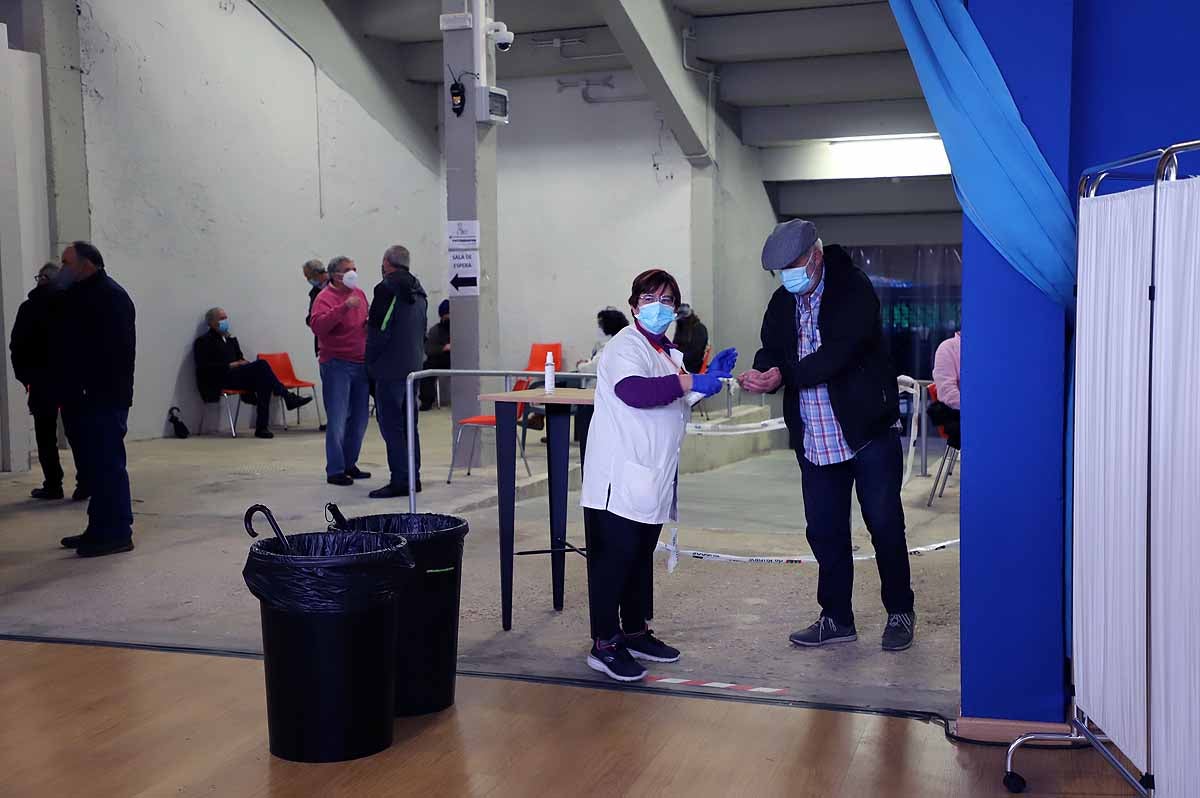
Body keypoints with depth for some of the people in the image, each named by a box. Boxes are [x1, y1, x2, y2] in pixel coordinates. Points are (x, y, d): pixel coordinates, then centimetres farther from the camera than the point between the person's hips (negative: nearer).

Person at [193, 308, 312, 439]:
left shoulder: (231, 340, 28)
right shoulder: (203, 342, 6)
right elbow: (203, 367, -7)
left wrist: (244, 363, 0)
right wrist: (230, 366, -16)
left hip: (238, 376, 7)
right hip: (220, 381, -6)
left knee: (264, 381, -28)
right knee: (261, 365, -27)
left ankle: (262, 427, -30)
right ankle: (288, 398, -26)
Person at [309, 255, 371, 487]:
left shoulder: (359, 294, 13)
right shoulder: (325, 297, -8)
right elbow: (318, 326, -25)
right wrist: (344, 307, -33)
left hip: (361, 364, 7)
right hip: (337, 365, -7)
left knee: (359, 419, 11)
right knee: (337, 420, -6)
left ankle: (349, 464, 23)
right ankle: (335, 470, 1)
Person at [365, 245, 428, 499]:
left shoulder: (387, 289, -13)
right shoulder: (419, 292, 13)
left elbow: (377, 330, -15)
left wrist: (371, 361, -3)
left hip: (390, 368, -8)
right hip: (413, 366, 8)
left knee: (390, 423, -5)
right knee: (408, 423, 14)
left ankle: (400, 480, -6)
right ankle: (413, 477, 18)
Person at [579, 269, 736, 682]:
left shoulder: (670, 354, 18)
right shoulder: (626, 346, -12)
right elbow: (633, 390, -32)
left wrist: (710, 377, 14)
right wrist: (691, 382, -37)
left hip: (651, 479, 9)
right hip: (620, 480, -9)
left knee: (641, 557, 16)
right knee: (613, 558, -5)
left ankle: (635, 632, 28)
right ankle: (604, 645, 2)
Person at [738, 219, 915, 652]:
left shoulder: (854, 289, -12)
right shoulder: (783, 302, 9)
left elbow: (838, 352, -23)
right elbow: (772, 350, 2)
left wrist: (784, 376, -28)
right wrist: (762, 373, -22)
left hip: (868, 432, -6)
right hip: (815, 440, 6)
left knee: (885, 526, 5)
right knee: (825, 532, 11)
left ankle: (900, 613, 22)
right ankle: (837, 619, 23)